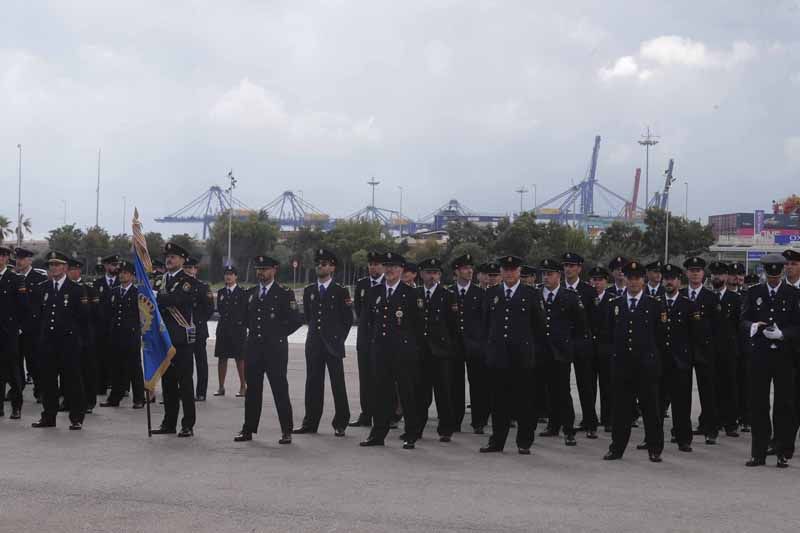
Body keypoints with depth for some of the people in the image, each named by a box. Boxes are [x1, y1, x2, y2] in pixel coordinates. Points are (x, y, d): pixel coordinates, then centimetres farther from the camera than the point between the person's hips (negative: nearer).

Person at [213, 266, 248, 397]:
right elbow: (219, 309, 12)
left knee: (240, 359, 1)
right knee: (222, 358, 6)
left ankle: (243, 387, 7)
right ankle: (221, 387, 12)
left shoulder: (242, 293, -1)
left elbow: (245, 312, -2)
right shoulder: (220, 292, 11)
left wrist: (243, 326, -6)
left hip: (238, 329, -4)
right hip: (223, 329, 4)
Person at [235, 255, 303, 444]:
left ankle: (286, 431, 4)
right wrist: (252, 332, 13)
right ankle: (248, 430, 14)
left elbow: (296, 320, -5)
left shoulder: (284, 294, -4)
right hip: (253, 348, 5)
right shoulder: (251, 293, 13)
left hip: (275, 349, -5)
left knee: (280, 390, -2)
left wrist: (279, 334, -3)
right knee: (252, 390, 8)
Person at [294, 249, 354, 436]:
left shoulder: (341, 292, 0)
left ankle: (340, 424, 5)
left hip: (333, 344, -4)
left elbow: (348, 319, 3)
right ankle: (310, 423, 11)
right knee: (313, 384, 6)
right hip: (313, 344, 4)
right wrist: (315, 332, 13)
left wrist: (339, 339, 3)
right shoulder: (309, 291, 11)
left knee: (338, 385, -2)